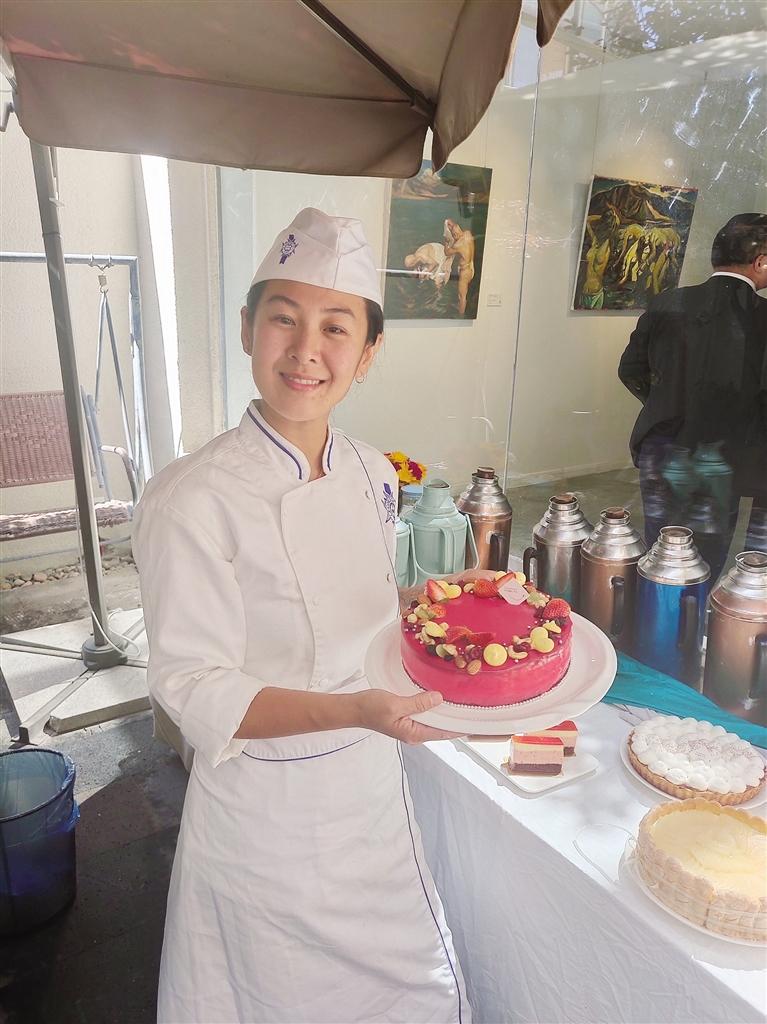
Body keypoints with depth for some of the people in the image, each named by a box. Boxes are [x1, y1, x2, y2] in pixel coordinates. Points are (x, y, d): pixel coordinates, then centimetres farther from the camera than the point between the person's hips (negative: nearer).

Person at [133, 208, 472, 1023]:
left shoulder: (372, 475, -4)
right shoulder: (191, 500, -24)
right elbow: (193, 689, -22)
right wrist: (354, 710, -33)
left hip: (375, 790, 6)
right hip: (270, 812, -5)